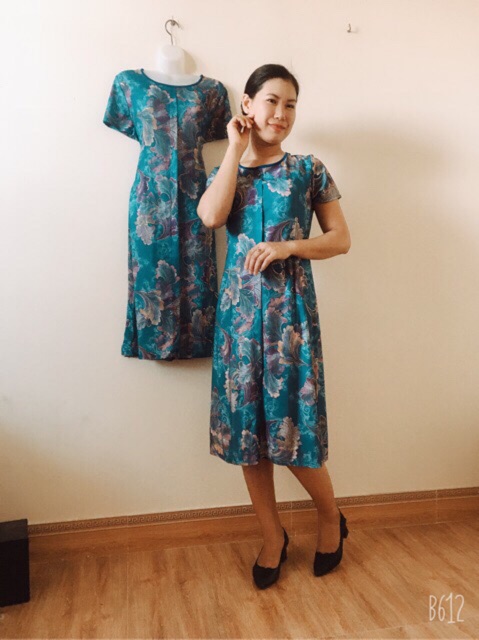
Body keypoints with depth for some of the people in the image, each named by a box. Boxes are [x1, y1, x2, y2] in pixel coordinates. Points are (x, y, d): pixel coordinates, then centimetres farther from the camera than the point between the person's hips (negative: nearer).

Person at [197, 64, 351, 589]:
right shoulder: (227, 169, 12)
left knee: (292, 422, -1)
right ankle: (273, 537, 26)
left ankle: (331, 519, 29)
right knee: (246, 423, 6)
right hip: (240, 307, 3)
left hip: (290, 306, -2)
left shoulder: (309, 170, 7)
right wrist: (238, 149, -3)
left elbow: (341, 239, 3)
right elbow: (210, 216, -10)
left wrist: (288, 247, -13)